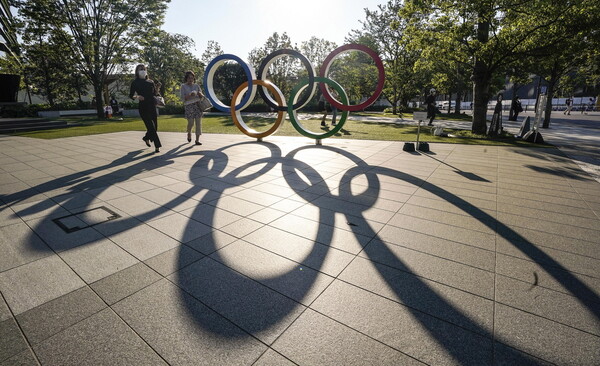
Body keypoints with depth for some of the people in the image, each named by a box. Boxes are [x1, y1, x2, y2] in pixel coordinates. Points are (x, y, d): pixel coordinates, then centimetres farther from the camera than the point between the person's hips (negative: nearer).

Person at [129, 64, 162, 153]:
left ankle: (146, 138, 38)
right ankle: (157, 146, -8)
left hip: (152, 106, 4)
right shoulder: (135, 83, 2)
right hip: (143, 108, -4)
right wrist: (137, 97, -18)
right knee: (151, 126, -11)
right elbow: (131, 95, 3)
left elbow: (155, 93, 16)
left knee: (155, 126, 9)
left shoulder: (150, 82, 12)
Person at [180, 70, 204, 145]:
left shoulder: (196, 86, 13)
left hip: (198, 105, 2)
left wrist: (200, 94, -8)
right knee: (191, 123, -6)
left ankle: (197, 140, -3)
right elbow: (183, 98, -2)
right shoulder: (183, 86, 6)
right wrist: (190, 95, -18)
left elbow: (202, 96, 15)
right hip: (189, 106, -2)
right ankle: (189, 133, 28)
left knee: (198, 122, -6)